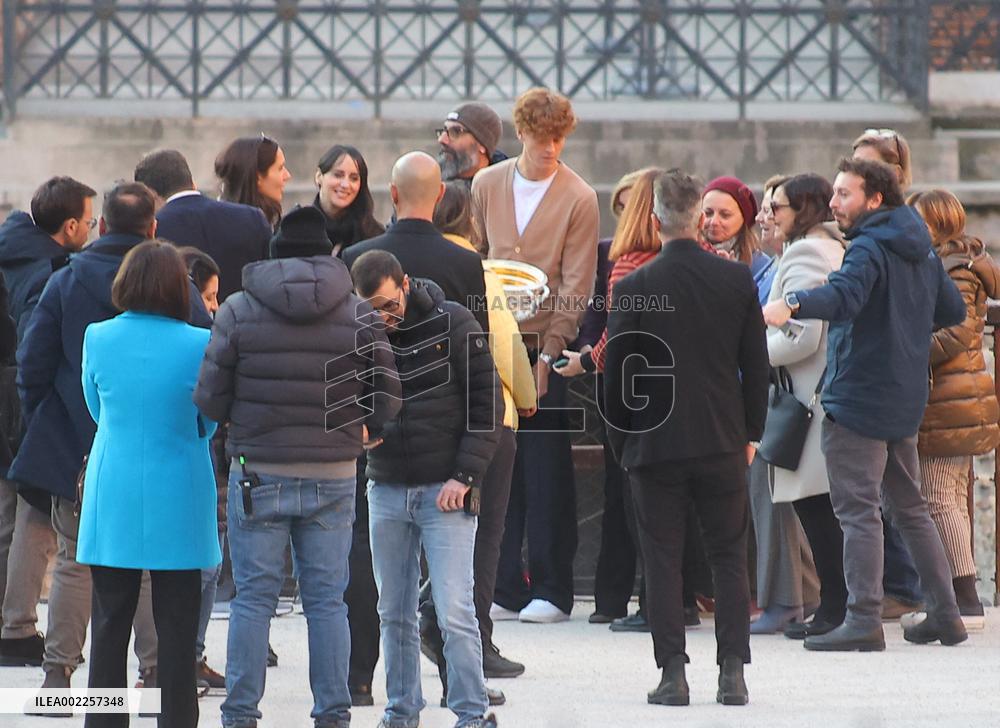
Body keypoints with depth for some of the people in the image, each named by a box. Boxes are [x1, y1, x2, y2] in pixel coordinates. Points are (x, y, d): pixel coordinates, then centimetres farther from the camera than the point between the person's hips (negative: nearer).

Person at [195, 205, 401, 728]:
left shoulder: (238, 311, -4)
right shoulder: (358, 313, 0)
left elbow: (210, 400, -3)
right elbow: (386, 400, 1)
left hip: (258, 475, -1)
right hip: (333, 477, 1)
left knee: (253, 599, 5)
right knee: (327, 599, 8)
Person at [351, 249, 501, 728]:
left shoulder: (454, 325, -6)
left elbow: (486, 403, -4)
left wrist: (465, 476, -11)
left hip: (445, 491, -4)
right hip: (386, 490, 4)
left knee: (454, 612, -9)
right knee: (394, 613, 8)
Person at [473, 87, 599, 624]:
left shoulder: (578, 199, -4)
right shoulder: (487, 186, 7)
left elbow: (575, 288, -6)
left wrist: (548, 357, -11)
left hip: (547, 349, -3)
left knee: (546, 473, -1)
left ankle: (550, 591, 4)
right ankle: (504, 589, 8)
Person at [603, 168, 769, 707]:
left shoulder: (633, 288, -9)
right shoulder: (737, 280, -3)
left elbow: (617, 374, -4)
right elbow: (756, 364, 4)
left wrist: (621, 441, 9)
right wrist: (750, 432, 15)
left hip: (654, 441, -2)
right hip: (723, 440, 2)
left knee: (662, 560, 4)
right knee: (730, 557, 8)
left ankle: (672, 673, 0)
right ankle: (732, 673, 4)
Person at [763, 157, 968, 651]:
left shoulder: (869, 248, -14)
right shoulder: (922, 253, 15)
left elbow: (844, 295, -34)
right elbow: (954, 310, 23)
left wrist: (792, 303, -49)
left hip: (858, 397, -9)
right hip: (906, 402, 9)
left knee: (858, 510, -9)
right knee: (910, 508, 17)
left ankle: (863, 619, -14)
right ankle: (945, 614, 18)